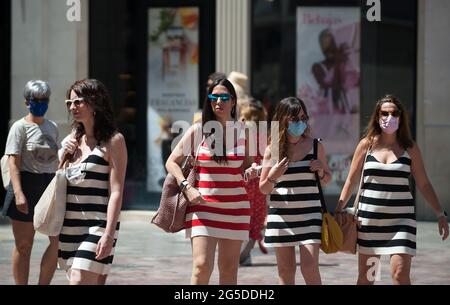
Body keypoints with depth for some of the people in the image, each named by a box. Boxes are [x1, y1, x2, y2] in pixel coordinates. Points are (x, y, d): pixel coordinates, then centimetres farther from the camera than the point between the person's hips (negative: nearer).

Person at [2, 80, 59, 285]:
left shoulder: (52, 127, 12)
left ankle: (43, 284, 7)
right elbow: (13, 162, -12)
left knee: (59, 240, -3)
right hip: (27, 185, -5)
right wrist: (18, 193, -21)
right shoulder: (20, 127, -5)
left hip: (49, 186, 5)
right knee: (24, 244, 3)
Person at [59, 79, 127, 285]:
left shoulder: (113, 141, -5)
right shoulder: (72, 140, 14)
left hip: (97, 225, -7)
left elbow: (116, 192, -11)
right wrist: (62, 158, 3)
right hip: (69, 225, 7)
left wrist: (109, 234, -18)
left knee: (79, 282, -17)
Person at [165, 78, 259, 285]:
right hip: (203, 205, -2)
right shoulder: (198, 130, -1)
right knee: (202, 265, -14)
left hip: (235, 207, 2)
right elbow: (172, 162, 2)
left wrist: (250, 173, -9)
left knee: (229, 268, 6)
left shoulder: (243, 132, 5)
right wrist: (187, 187, -12)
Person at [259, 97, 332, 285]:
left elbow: (327, 179, 15)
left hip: (309, 213, -1)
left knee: (310, 267, -11)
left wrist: (321, 171, -7)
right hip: (281, 214, 1)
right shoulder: (273, 149, 2)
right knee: (286, 270, 5)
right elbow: (263, 189, 7)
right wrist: (273, 176, -13)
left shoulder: (315, 146, 3)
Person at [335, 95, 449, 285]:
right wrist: (339, 210, 2)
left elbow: (423, 184, 7)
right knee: (365, 274, 8)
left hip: (401, 217, -1)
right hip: (369, 215, 1)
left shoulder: (410, 148, 2)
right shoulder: (366, 145, 3)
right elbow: (351, 180, 8)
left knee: (400, 273, -13)